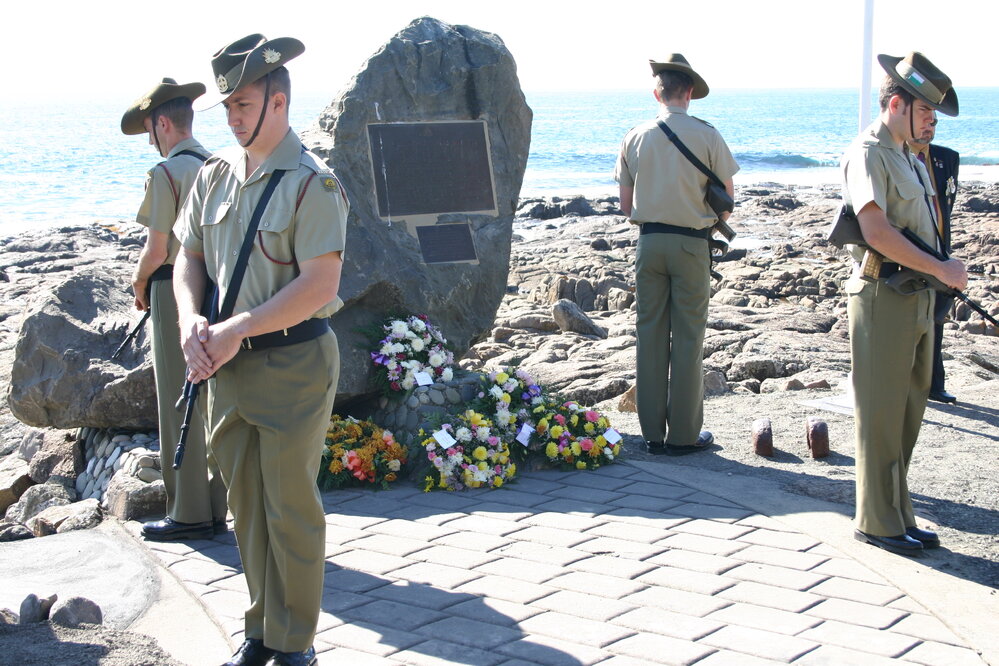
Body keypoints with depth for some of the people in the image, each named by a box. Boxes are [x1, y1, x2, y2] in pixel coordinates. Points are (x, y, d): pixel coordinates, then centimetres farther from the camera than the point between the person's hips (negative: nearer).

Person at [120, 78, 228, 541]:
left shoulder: (166, 173, -13)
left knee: (180, 407, 0)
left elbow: (157, 249, -15)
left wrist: (139, 284, 4)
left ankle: (189, 513, 7)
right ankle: (215, 507, 19)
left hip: (175, 294, -7)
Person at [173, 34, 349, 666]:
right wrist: (192, 320, -7)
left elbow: (319, 287, -20)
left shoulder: (312, 183, -14)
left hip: (294, 361, -6)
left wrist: (236, 330, -19)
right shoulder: (215, 174, 8)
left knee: (290, 507, 3)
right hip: (228, 363, 7)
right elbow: (190, 255, 13)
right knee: (246, 505, 14)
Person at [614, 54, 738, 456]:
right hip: (691, 243, -3)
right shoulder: (706, 136, -6)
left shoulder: (635, 138, 3)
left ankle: (653, 432, 13)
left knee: (651, 335, 8)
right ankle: (684, 434, 7)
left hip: (649, 241, 3)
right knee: (687, 338, 3)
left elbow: (626, 206, 6)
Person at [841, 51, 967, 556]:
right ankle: (877, 523, 6)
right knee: (881, 415, -2)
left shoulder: (910, 156, 17)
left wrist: (940, 278, 9)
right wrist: (942, 270, -18)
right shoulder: (868, 154, -12)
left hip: (917, 299, 9)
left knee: (908, 413, 13)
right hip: (883, 296, -9)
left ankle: (898, 516, 21)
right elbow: (878, 234, -22)